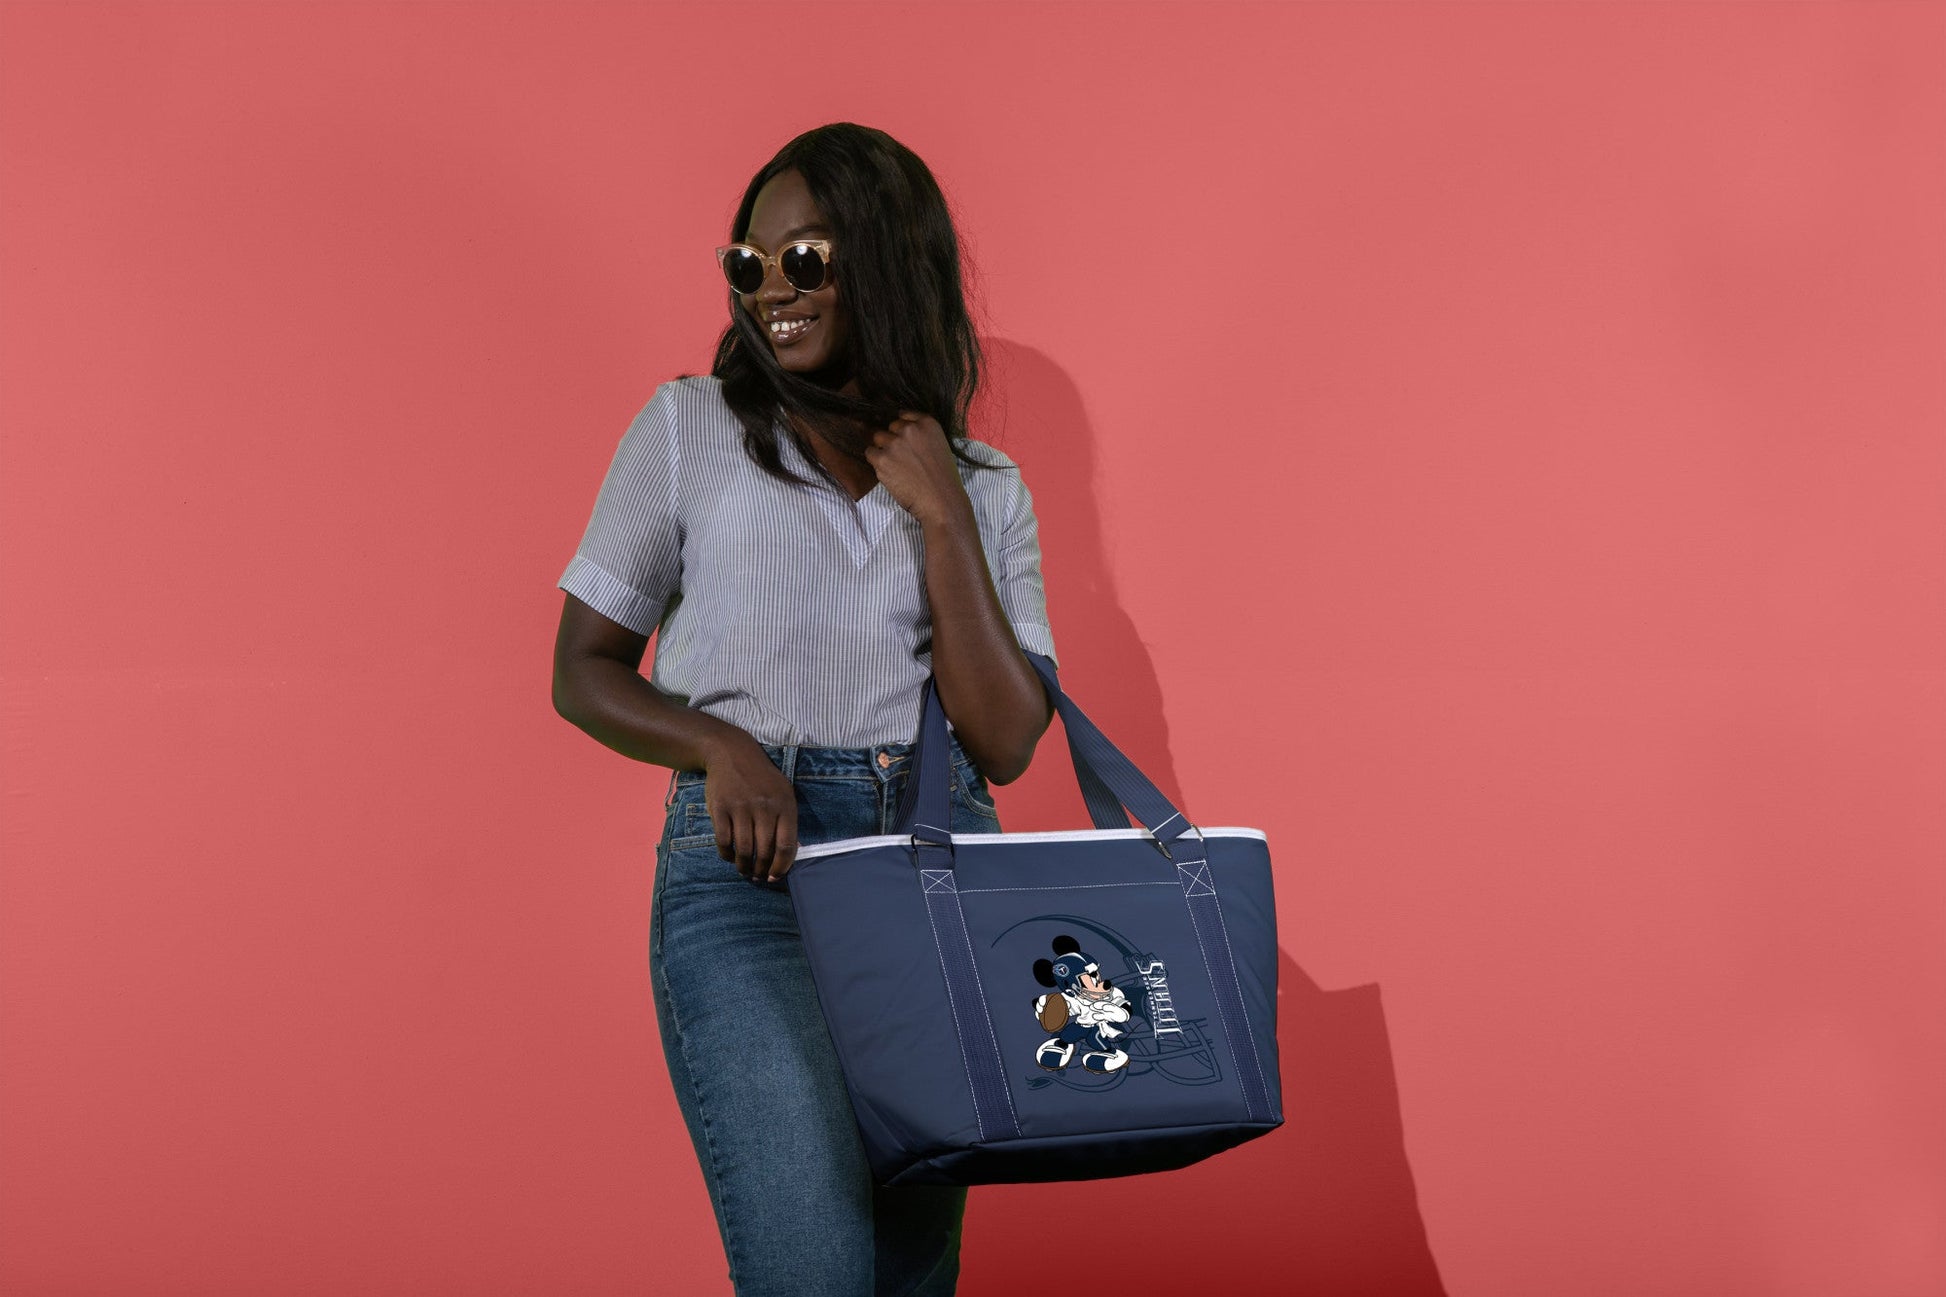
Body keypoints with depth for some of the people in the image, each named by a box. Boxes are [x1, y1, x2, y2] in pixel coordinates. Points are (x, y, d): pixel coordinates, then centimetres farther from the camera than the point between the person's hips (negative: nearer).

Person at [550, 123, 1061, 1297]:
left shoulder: (985, 489, 12)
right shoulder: (689, 429, 8)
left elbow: (1006, 744, 2)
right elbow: (584, 672, 8)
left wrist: (941, 517, -3)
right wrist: (722, 747, -10)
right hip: (747, 873, -3)